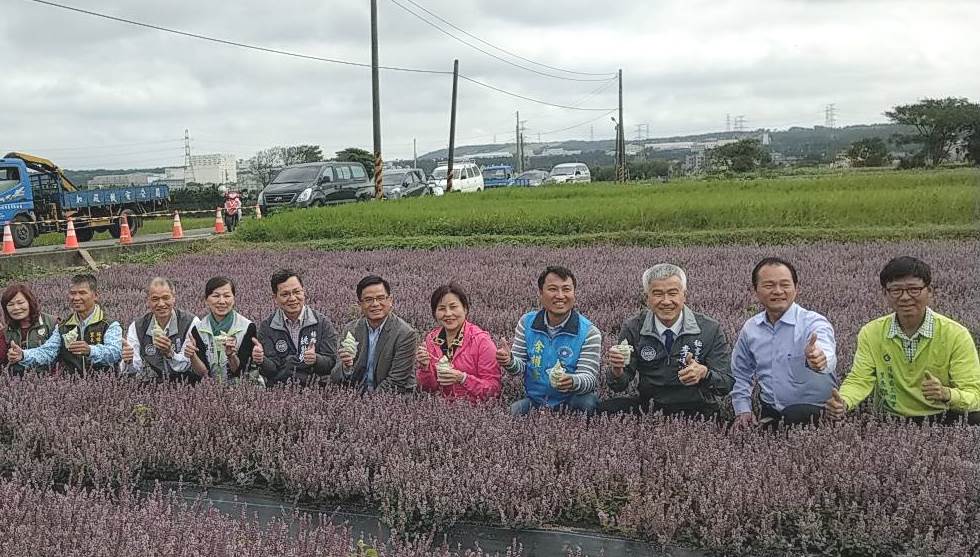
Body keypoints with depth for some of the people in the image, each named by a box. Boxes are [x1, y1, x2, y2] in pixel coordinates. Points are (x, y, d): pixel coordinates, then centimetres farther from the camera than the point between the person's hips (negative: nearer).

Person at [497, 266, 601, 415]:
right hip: (533, 401, 2)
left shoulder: (589, 333, -10)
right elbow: (521, 367, 4)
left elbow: (590, 379, -14)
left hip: (570, 402, -1)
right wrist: (510, 362, -21)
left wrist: (573, 382, -37)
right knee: (513, 410, -27)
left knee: (589, 402, -31)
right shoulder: (526, 323, 1)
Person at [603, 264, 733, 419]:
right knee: (607, 407, -25)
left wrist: (704, 373, -29)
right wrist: (617, 370, -25)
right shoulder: (632, 328, -1)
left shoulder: (711, 329, -5)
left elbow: (728, 383, -6)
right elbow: (620, 386, 0)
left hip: (696, 408, -1)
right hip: (648, 405, 1)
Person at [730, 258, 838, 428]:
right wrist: (742, 410, 8)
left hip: (812, 412, -3)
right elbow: (741, 375, 21)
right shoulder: (749, 329, 7)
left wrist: (817, 357, -56)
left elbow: (826, 353, -33)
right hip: (768, 414, 4)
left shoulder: (814, 323, -10)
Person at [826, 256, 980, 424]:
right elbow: (859, 380, -2)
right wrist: (843, 402, -26)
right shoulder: (871, 333, 0)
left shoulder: (956, 335, -6)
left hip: (945, 418, -1)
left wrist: (946, 394, -31)